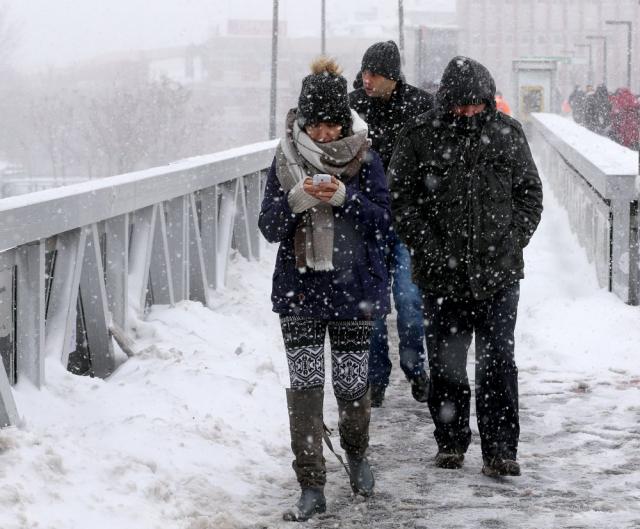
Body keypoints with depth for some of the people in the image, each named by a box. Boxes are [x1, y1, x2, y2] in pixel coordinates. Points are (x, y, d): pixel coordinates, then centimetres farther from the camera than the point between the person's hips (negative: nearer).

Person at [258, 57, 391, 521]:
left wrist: (343, 197, -20)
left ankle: (356, 453, 36)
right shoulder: (287, 160, 2)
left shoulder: (365, 160, -1)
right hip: (300, 289, 1)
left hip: (354, 289, -1)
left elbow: (383, 220, -4)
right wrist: (297, 200, -19)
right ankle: (312, 488, -1)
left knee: (352, 384, 6)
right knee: (305, 388, -5)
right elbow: (269, 227, 1)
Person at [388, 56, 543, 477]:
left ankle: (500, 450, 3)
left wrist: (512, 242, -2)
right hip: (443, 275, 0)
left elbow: (531, 193, 10)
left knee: (498, 362, -2)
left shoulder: (507, 134, 3)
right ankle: (451, 442, 24)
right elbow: (401, 200, -1)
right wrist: (431, 250, -9)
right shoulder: (421, 137, -3)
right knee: (447, 363, 8)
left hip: (499, 273, 0)